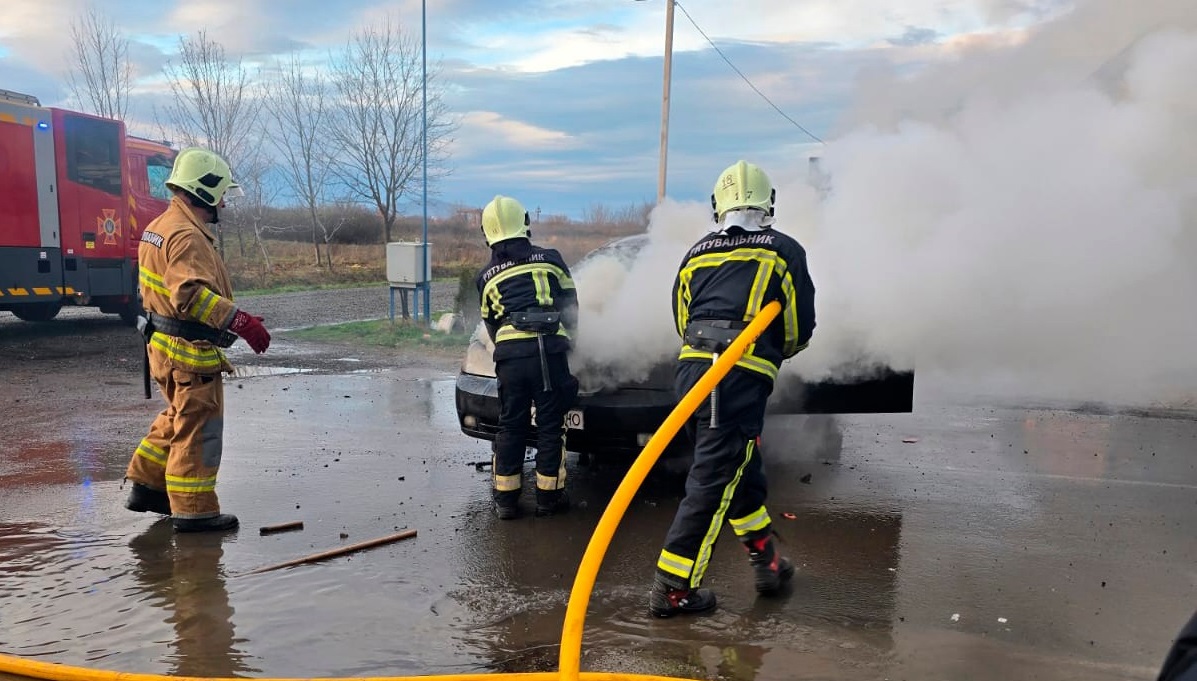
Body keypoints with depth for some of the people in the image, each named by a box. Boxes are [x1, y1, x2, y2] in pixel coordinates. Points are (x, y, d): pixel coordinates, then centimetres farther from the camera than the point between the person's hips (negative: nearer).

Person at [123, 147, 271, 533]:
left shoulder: (160, 226, 14)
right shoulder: (187, 236, -20)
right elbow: (192, 294, -33)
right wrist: (241, 321, -36)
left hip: (165, 344, 10)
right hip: (189, 349, -10)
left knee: (178, 418, 24)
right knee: (198, 428, -1)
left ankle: (147, 486, 33)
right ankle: (193, 511, 8)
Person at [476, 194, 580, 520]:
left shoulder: (486, 276, 17)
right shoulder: (549, 258, 13)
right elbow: (571, 303, 18)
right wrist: (568, 333, 32)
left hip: (508, 354, 2)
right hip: (550, 349, -1)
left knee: (510, 426, 12)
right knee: (550, 425, 8)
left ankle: (505, 499, 17)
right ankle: (548, 496, 15)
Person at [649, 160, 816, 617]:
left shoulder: (697, 252, 18)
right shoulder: (784, 251, 7)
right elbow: (800, 327, 7)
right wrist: (777, 351, 27)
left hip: (690, 367, 6)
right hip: (743, 377, -5)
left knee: (741, 470, 20)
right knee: (713, 479, -2)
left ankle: (766, 562, 32)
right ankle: (672, 587, 0)